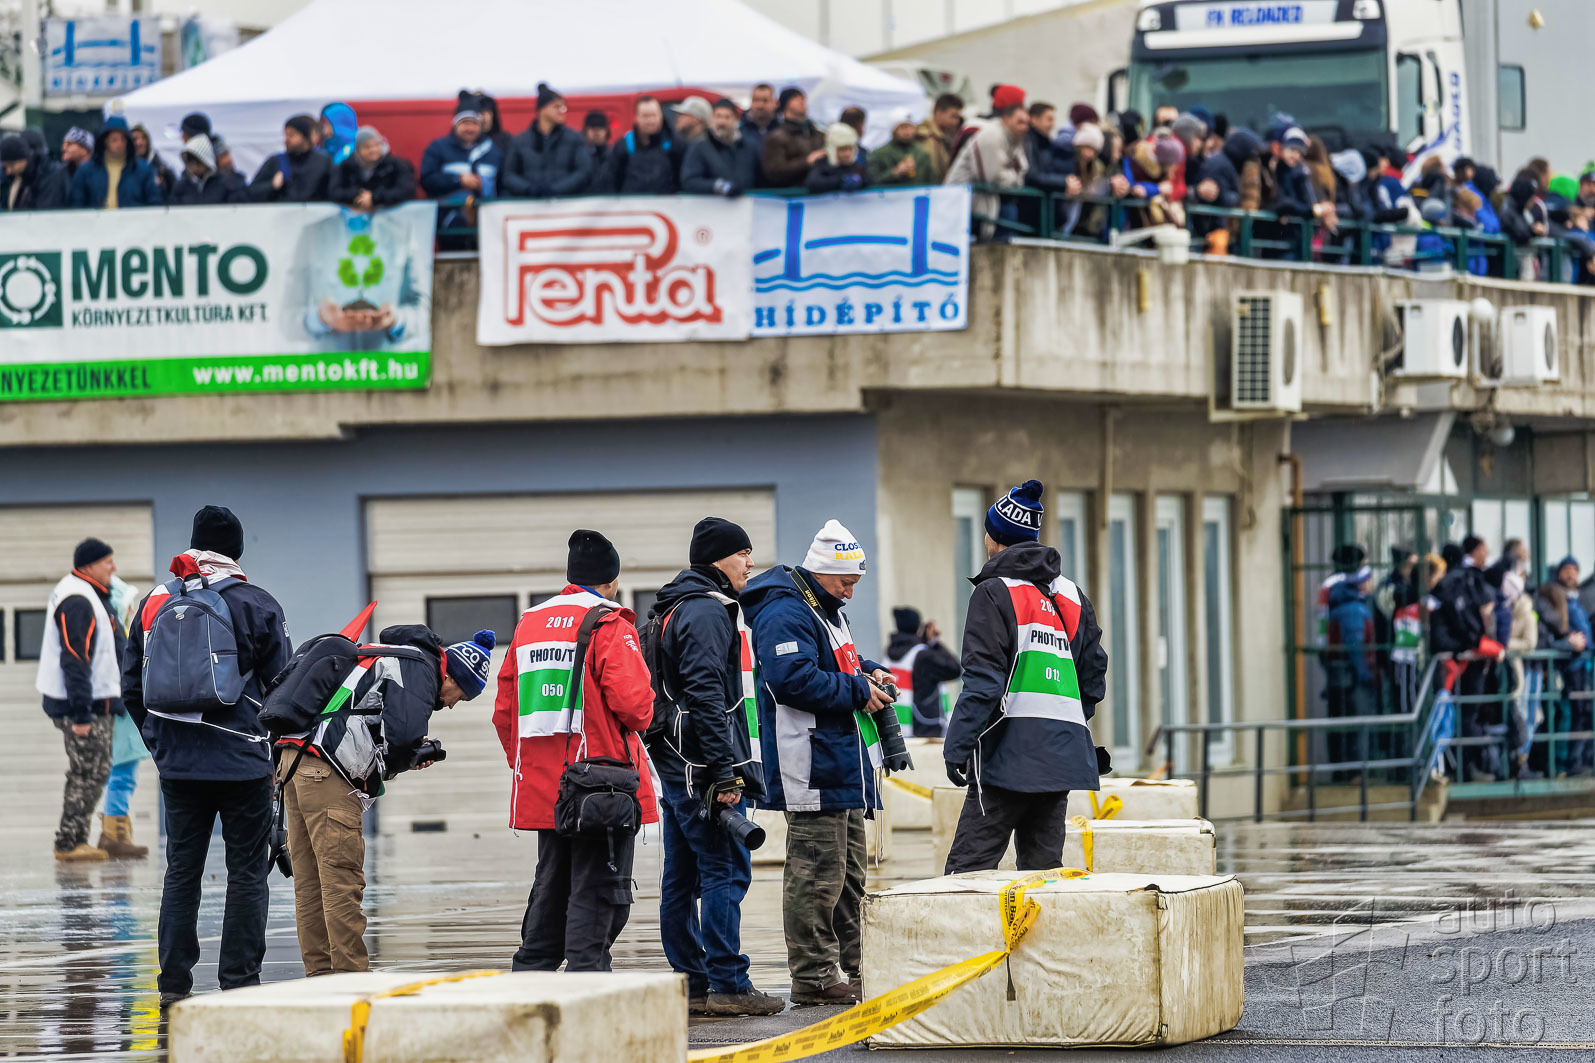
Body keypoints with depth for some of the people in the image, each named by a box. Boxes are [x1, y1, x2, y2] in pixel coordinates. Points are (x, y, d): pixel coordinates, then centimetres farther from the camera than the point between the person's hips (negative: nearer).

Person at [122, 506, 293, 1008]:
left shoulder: (154, 603, 6)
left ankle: (173, 982, 9)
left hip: (177, 761, 4)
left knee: (181, 870, 11)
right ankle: (239, 982, 1)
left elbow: (131, 688, 11)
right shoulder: (256, 605, -5)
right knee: (247, 872, 3)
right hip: (243, 760, -4)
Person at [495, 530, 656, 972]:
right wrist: (639, 719, 3)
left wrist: (522, 765, 21)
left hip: (543, 788, 7)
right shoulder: (610, 625, -9)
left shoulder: (529, 624, 13)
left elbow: (504, 712, 14)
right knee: (598, 890, -3)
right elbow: (632, 702, -19)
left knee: (551, 886, 17)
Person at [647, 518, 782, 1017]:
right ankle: (727, 985, -11)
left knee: (683, 877, 9)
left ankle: (690, 984, 12)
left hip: (677, 767, 11)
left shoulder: (679, 608, 21)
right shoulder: (706, 611, -12)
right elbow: (705, 695, -20)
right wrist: (725, 770, -22)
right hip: (701, 768, -11)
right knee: (726, 872, -9)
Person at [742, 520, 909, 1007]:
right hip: (812, 767, -11)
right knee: (817, 871, -11)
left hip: (843, 768, 11)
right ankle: (814, 976, -9)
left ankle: (847, 970, 20)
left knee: (849, 872, 14)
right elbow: (793, 678, -25)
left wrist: (870, 673, 11)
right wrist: (858, 691, -18)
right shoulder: (786, 614, -13)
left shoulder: (827, 611, 21)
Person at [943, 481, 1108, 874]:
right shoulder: (1073, 598, 17)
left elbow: (983, 680, -13)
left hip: (1011, 754, -7)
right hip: (1062, 756, 7)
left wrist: (957, 747, -12)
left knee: (967, 867, -9)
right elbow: (1093, 677, 18)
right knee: (1043, 867, 9)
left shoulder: (995, 593, -5)